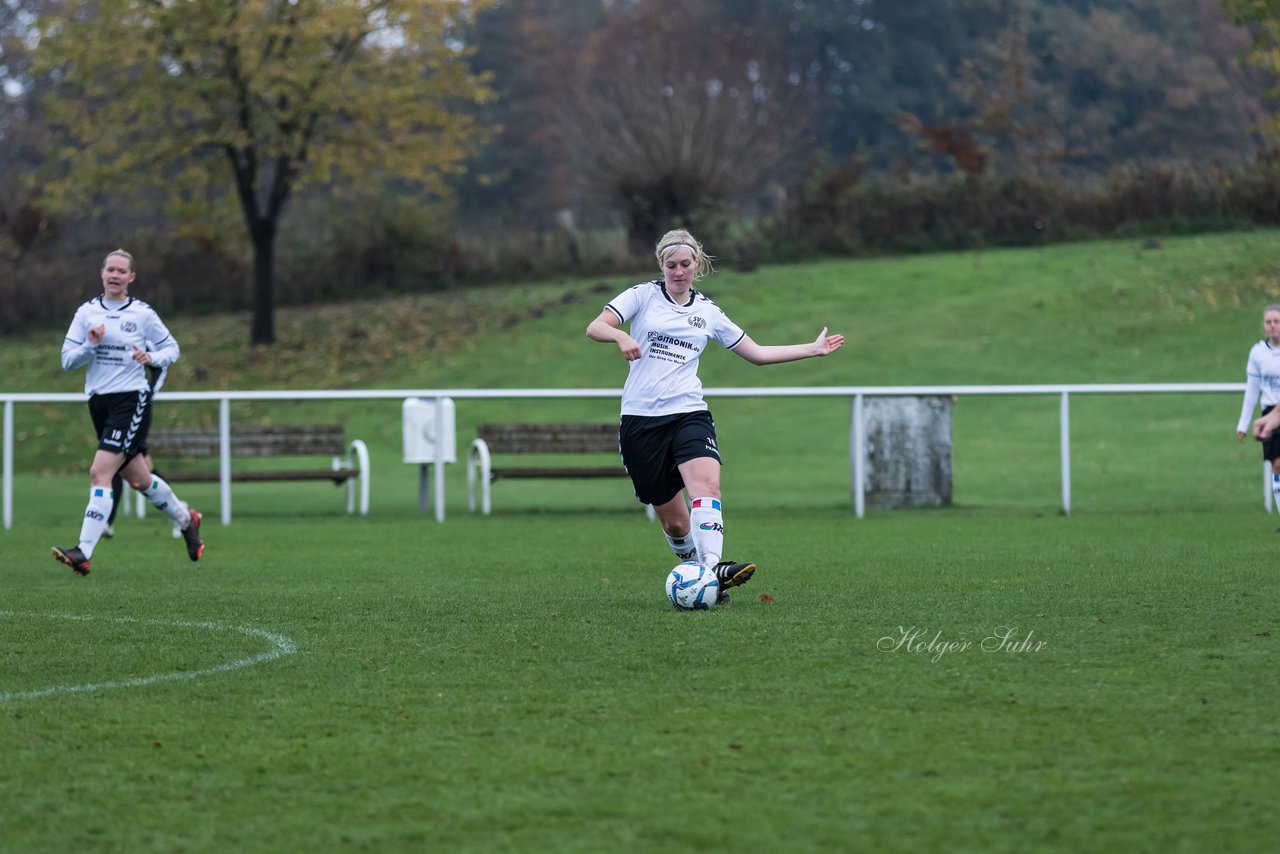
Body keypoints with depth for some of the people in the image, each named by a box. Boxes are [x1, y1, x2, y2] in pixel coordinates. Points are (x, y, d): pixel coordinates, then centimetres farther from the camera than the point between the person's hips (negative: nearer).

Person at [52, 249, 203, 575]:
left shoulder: (143, 314, -3)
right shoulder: (86, 313, 6)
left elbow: (171, 348, 8)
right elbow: (67, 360, 4)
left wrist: (152, 357, -13)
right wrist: (90, 345, -15)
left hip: (131, 399, -5)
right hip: (99, 401, 5)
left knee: (100, 472, -18)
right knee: (138, 479, 15)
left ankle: (83, 553, -22)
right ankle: (185, 519, 41)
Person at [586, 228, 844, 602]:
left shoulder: (707, 312, 15)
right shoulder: (643, 295, 7)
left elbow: (757, 353, 23)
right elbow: (594, 328, -4)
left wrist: (813, 349, 20)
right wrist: (620, 335, -26)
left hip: (689, 413, 1)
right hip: (640, 418, -1)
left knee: (706, 483, -29)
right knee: (673, 521, 0)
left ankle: (713, 568, -42)